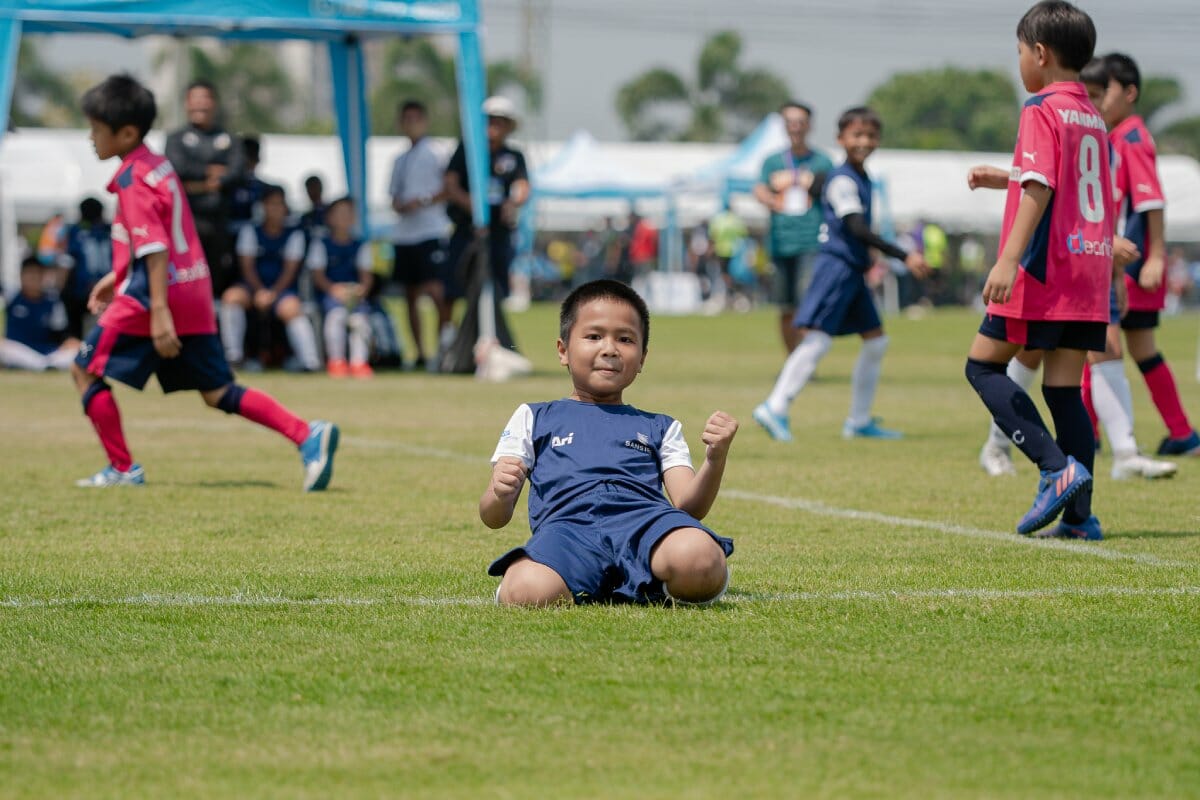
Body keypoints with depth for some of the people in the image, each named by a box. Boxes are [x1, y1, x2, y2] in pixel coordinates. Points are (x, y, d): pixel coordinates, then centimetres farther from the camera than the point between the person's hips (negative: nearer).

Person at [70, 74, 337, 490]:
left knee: (86, 371, 5)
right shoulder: (157, 165, 15)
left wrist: (159, 311, -27)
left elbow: (155, 248, -22)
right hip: (194, 297, 9)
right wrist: (117, 276, 30)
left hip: (149, 298, -9)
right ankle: (308, 435, -3)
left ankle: (123, 469, 5)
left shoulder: (133, 180, -14)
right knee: (217, 391, 10)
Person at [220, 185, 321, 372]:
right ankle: (232, 355, -25)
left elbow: (290, 270, -1)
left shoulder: (294, 235, 8)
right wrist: (260, 291, -18)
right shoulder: (250, 232, 9)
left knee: (291, 307, -35)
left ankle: (310, 360, -36)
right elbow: (247, 266, 0)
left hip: (281, 288, -1)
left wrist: (273, 293, -18)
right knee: (232, 296, -31)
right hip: (254, 286, 1)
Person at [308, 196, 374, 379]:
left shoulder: (360, 246, 19)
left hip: (355, 294, 2)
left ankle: (359, 361, -28)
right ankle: (336, 361, -27)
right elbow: (317, 275, 0)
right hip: (329, 292, -2)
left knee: (360, 316, -30)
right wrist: (333, 288, -21)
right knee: (337, 312, -34)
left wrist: (362, 288, -15)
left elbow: (366, 274, 9)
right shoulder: (321, 244, 11)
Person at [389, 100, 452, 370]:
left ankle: (446, 334, -7)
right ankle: (420, 353, 11)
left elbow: (449, 189, -6)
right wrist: (401, 206, -3)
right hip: (404, 233, 7)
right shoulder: (400, 160, 18)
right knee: (411, 295, 7)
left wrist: (424, 202, -17)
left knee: (434, 288, -19)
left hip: (430, 230, -7)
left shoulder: (434, 153, -2)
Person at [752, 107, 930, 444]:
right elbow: (858, 230, -23)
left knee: (876, 341, 10)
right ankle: (775, 408, -14)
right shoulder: (843, 181, -14)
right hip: (836, 267, -10)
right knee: (817, 338, -14)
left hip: (853, 271, 10)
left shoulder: (861, 177, 14)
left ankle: (859, 421, 15)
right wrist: (904, 257, -28)